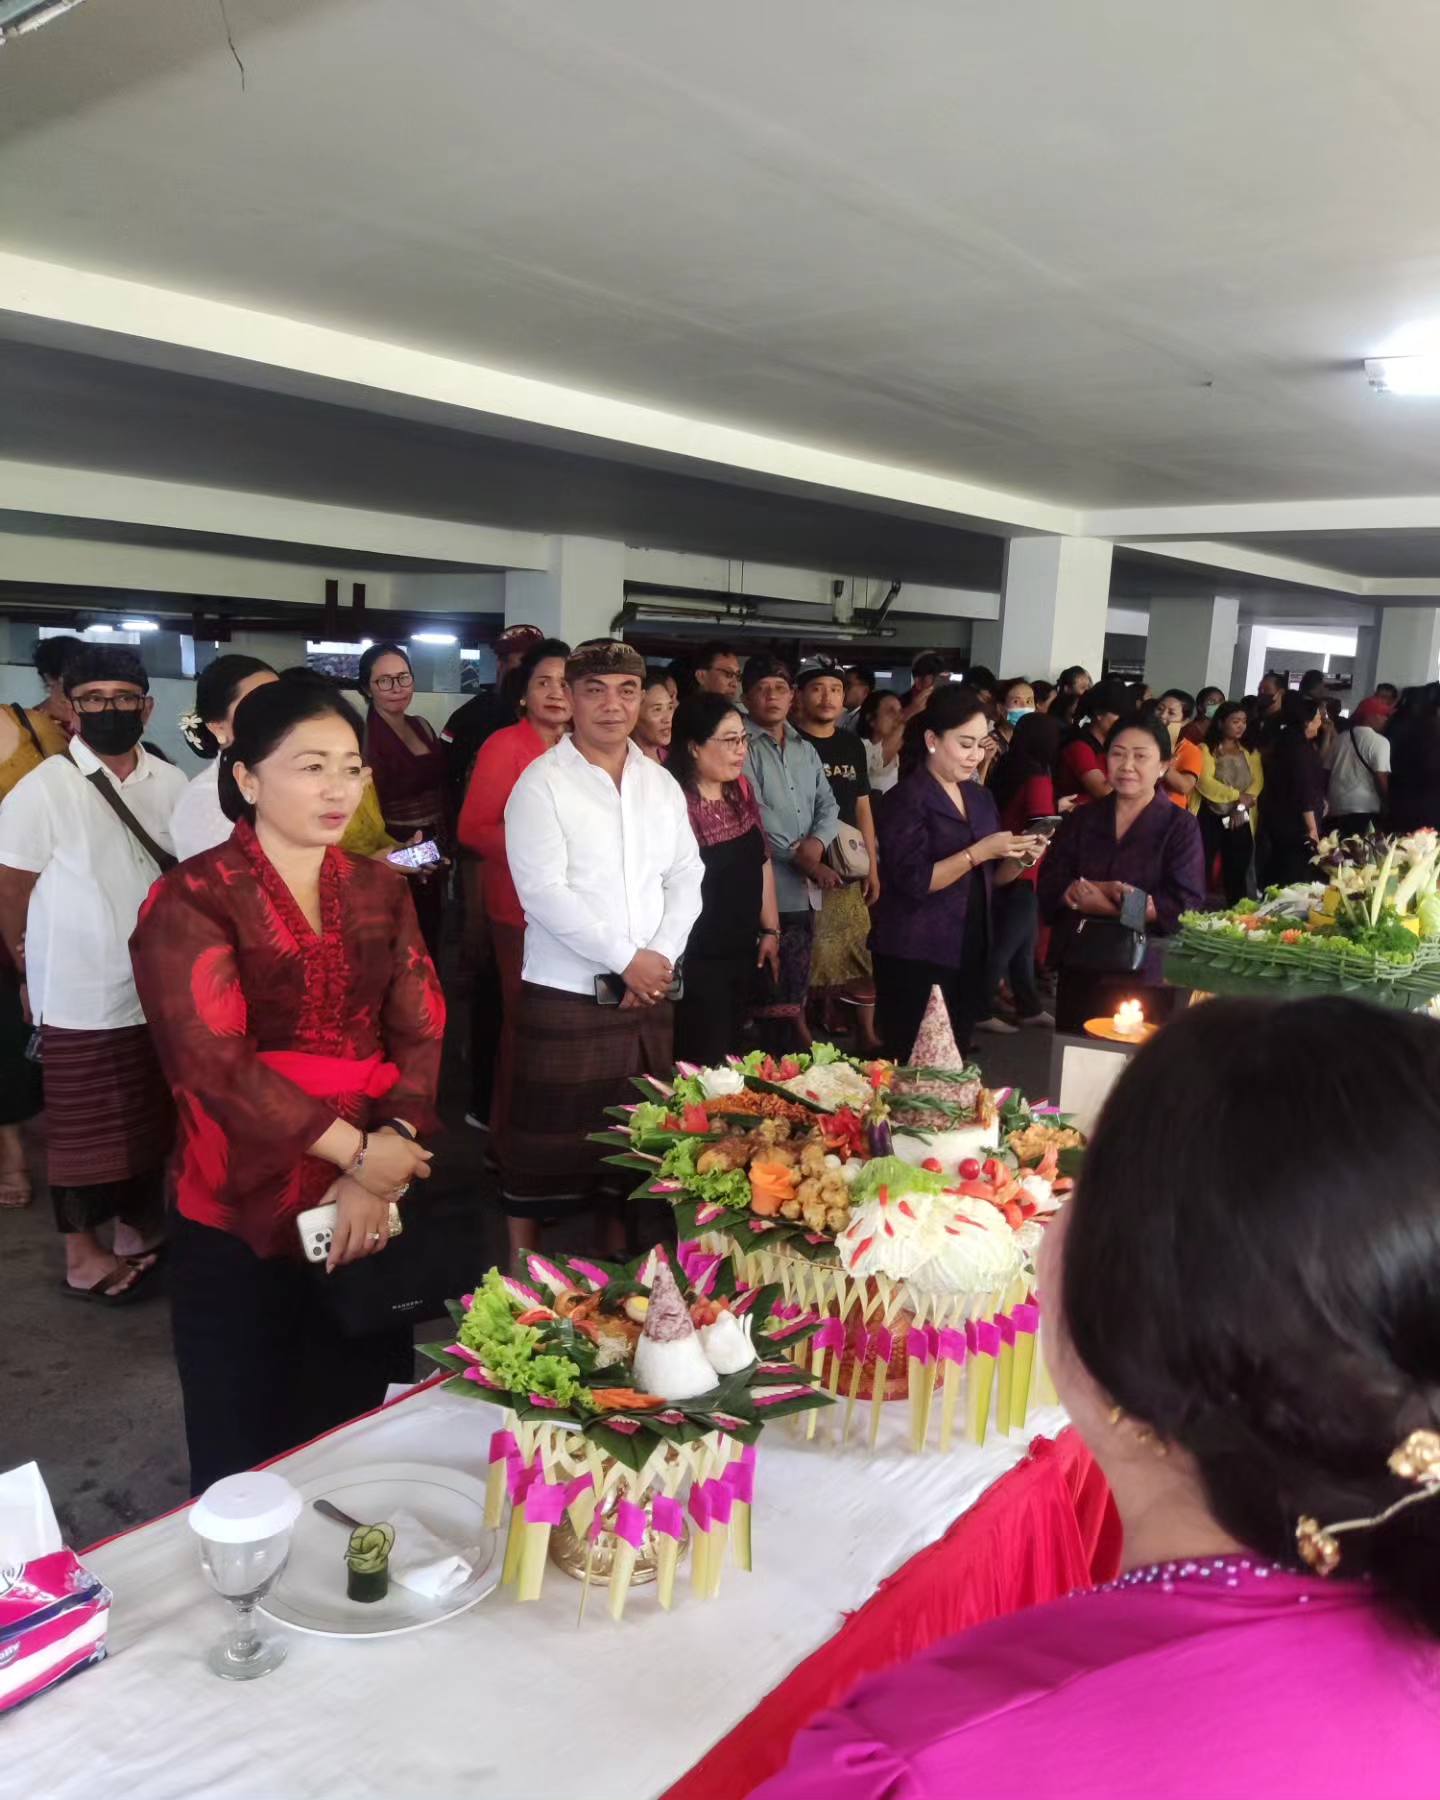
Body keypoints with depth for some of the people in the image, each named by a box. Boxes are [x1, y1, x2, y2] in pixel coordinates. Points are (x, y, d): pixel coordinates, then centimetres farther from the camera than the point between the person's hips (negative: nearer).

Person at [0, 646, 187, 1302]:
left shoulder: (172, 784, 2)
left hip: (161, 991, 5)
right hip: (81, 998, -4)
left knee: (150, 1119, 17)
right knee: (84, 1128, 8)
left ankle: (139, 1228, 36)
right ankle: (82, 1256, 23)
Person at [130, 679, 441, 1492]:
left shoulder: (381, 890, 8)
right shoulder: (193, 898, -7)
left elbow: (423, 1035, 1)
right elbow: (215, 1061, -16)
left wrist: (385, 1165, -12)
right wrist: (357, 1151, -16)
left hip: (375, 1203, 4)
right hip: (244, 1209, -4)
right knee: (249, 1451, 11)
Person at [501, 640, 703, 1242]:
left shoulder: (661, 784, 11)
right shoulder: (541, 783, -6)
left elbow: (687, 877, 9)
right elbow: (543, 892, -15)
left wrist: (662, 955, -6)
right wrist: (626, 958, -15)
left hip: (650, 992, 5)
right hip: (566, 996, -5)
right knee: (549, 1146, 1)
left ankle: (619, 1257, 29)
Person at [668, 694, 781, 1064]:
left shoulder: (741, 789, 6)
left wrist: (770, 930, 14)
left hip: (743, 953, 8)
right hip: (698, 962, -8)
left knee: (731, 1059, 17)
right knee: (703, 1066, 2)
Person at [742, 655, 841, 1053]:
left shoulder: (805, 749, 17)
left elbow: (827, 805, 12)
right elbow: (753, 816, -14)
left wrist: (817, 842, -8)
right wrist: (799, 856, -16)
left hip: (807, 888, 7)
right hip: (766, 888, -7)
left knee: (797, 988, 13)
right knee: (775, 995, -5)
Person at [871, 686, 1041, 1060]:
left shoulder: (980, 798, 12)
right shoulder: (907, 798, -9)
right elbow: (914, 880, -18)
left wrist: (1019, 859, -2)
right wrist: (978, 852, -22)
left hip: (969, 954, 7)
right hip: (916, 958, -7)